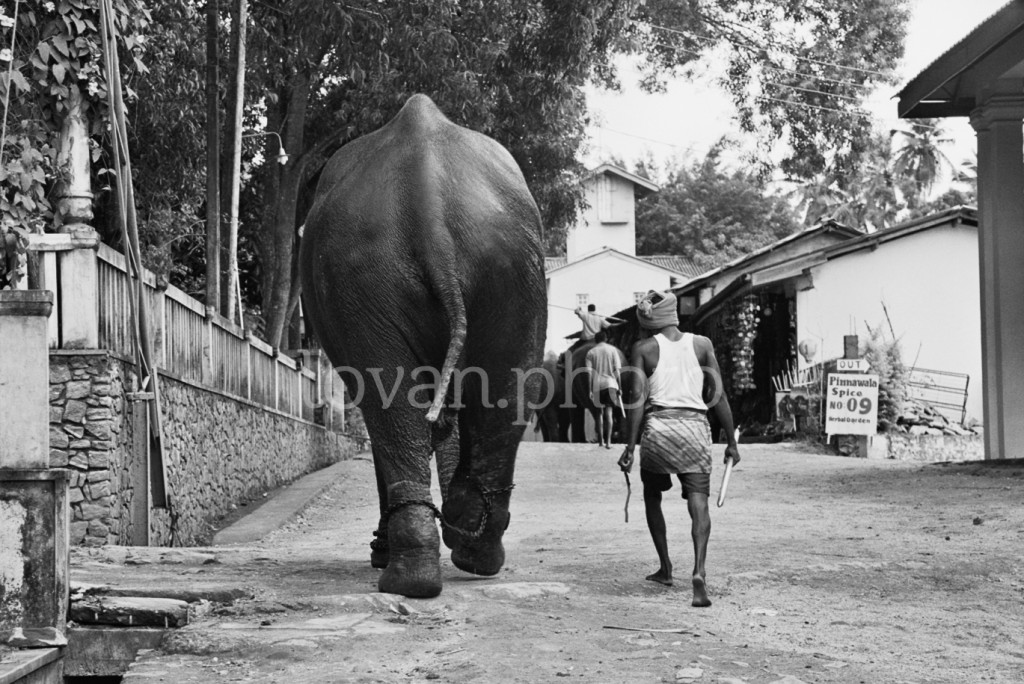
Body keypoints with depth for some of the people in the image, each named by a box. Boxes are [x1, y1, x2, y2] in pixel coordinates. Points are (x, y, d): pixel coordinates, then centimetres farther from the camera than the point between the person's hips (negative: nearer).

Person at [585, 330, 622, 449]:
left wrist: (590, 390, 3)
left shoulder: (591, 352, 5)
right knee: (609, 413, -1)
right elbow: (617, 370, -1)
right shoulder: (612, 350, 3)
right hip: (610, 383, -1)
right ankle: (608, 440, -11)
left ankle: (601, 439, 17)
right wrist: (619, 387, 4)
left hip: (597, 385, 1)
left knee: (600, 412, 15)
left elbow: (589, 373, 0)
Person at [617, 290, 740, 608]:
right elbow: (719, 396, 5)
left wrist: (630, 447, -3)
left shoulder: (643, 349, 4)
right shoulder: (701, 344, 8)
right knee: (698, 501, -2)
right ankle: (699, 570, -23)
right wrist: (731, 441, 10)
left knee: (653, 496, 21)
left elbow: (635, 400, -4)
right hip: (695, 426, 1)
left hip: (658, 425, 0)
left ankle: (666, 567, 26)